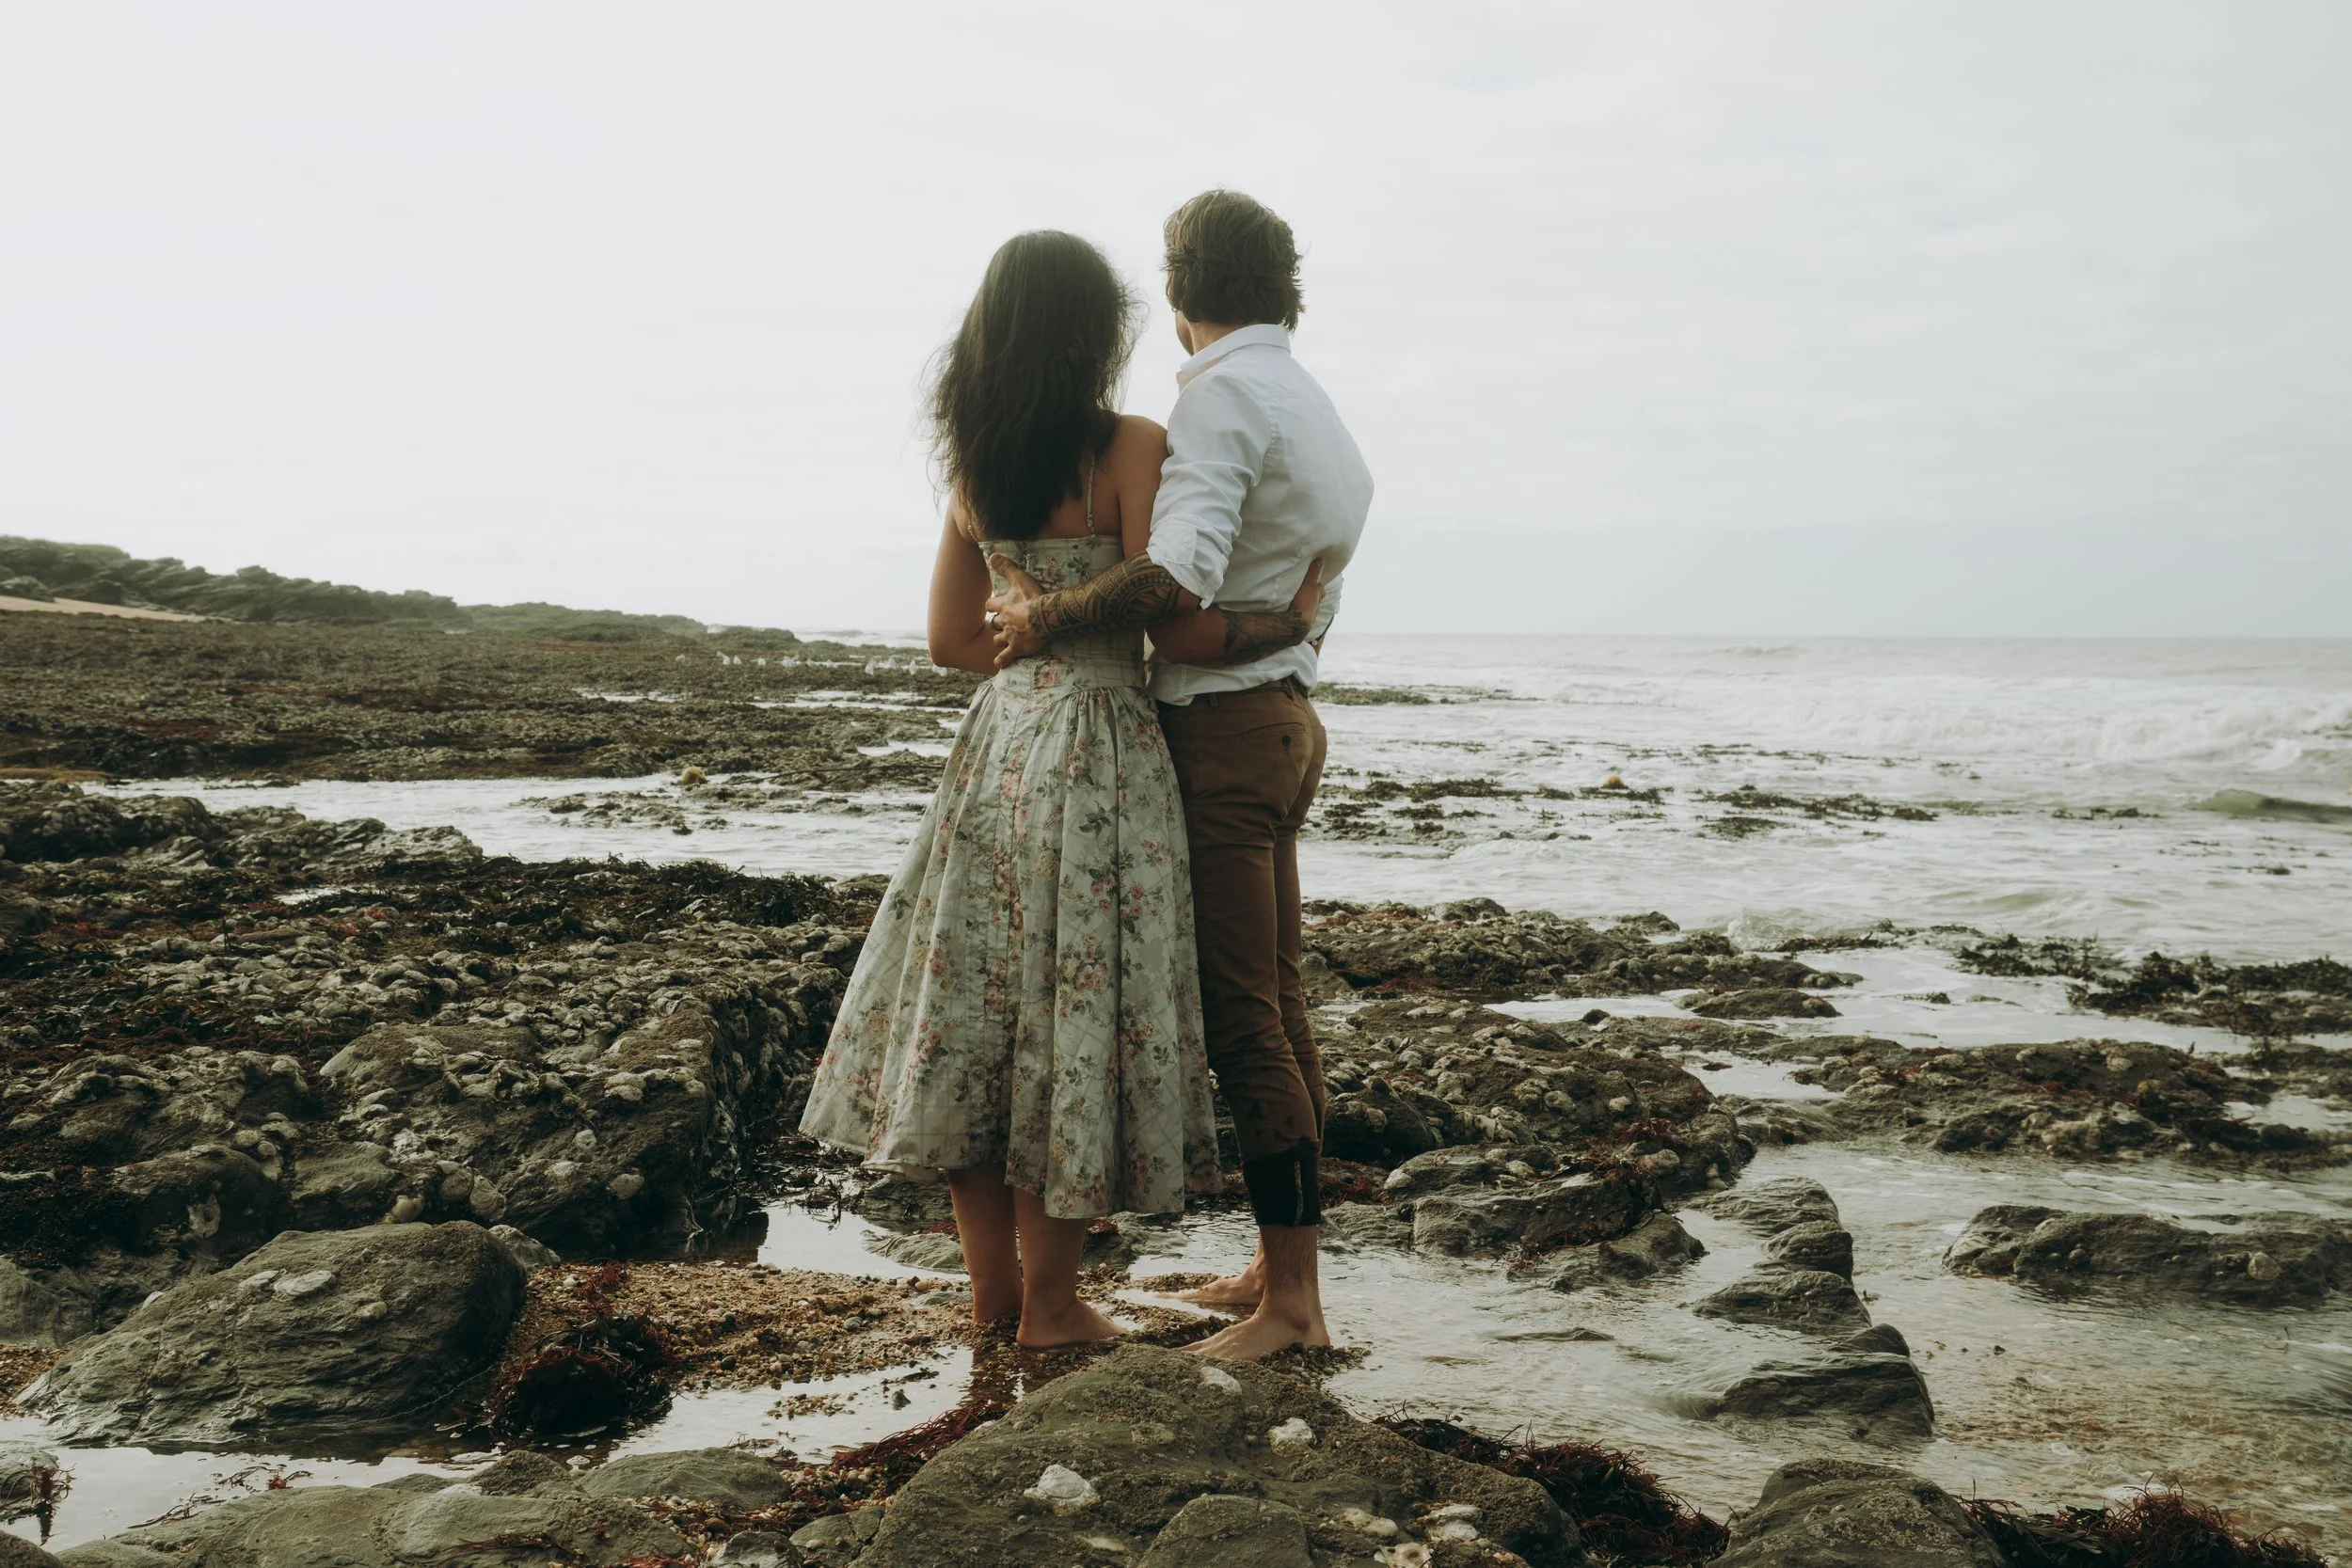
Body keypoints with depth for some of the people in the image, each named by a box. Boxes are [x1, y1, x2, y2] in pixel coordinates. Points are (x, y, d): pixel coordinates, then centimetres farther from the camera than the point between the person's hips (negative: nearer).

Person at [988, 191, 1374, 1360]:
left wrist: (1047, 619, -18)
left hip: (1223, 730, -10)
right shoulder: (1311, 402, 16)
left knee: (1241, 1017, -6)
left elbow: (1182, 574, -28)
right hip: (1286, 716, 10)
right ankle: (1282, 1261, 24)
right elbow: (1302, 602, 14)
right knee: (1277, 1004, 14)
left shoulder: (1221, 393, -14)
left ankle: (1292, 1300, -1)